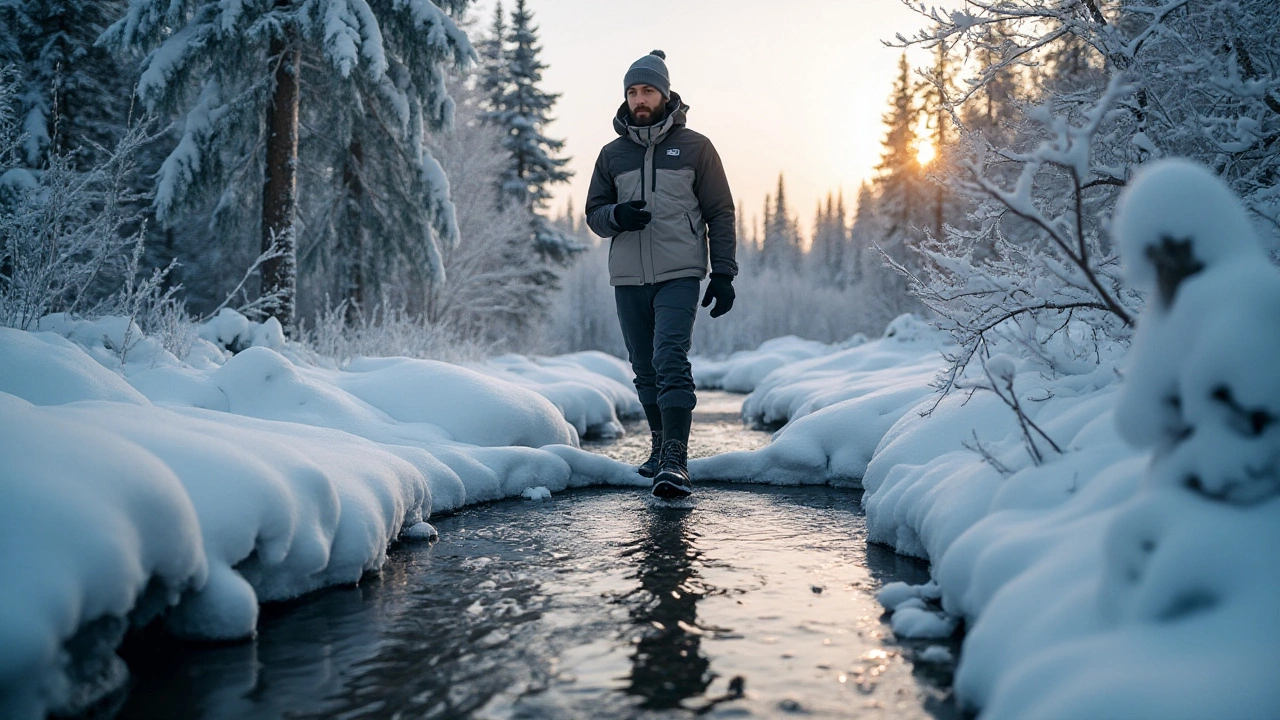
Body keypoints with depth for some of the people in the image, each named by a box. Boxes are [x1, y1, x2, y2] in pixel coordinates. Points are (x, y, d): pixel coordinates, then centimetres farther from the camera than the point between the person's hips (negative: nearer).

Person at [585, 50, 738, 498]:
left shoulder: (694, 147, 4)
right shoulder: (612, 154, 13)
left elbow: (720, 214, 5)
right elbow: (594, 215, 15)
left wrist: (723, 275, -3)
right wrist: (617, 215, -10)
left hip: (679, 275, -4)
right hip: (628, 279, 4)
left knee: (671, 360, -17)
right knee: (645, 369, 10)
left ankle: (675, 461, -19)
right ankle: (659, 447, 25)